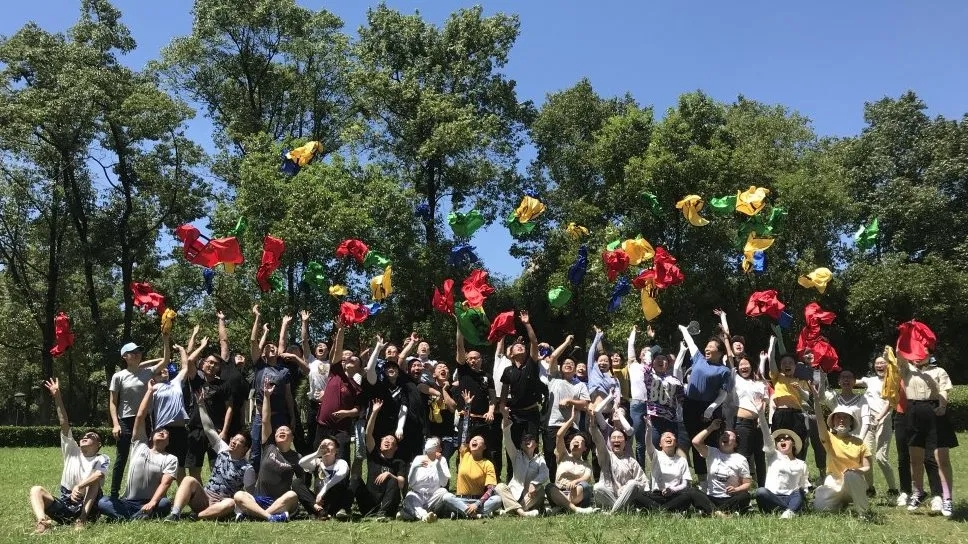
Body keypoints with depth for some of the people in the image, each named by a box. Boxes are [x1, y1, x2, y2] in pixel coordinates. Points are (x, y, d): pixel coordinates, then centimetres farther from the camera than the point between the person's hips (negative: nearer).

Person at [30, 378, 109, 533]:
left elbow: (98, 476, -22)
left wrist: (79, 487, -42)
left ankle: (82, 520, -39)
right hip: (65, 504, 4)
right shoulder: (72, 452, 10)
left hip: (87, 506, -4)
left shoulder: (102, 459, 1)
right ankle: (43, 521, -43)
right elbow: (64, 425, 1)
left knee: (94, 480, -26)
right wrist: (57, 397, -8)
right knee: (36, 489, -14)